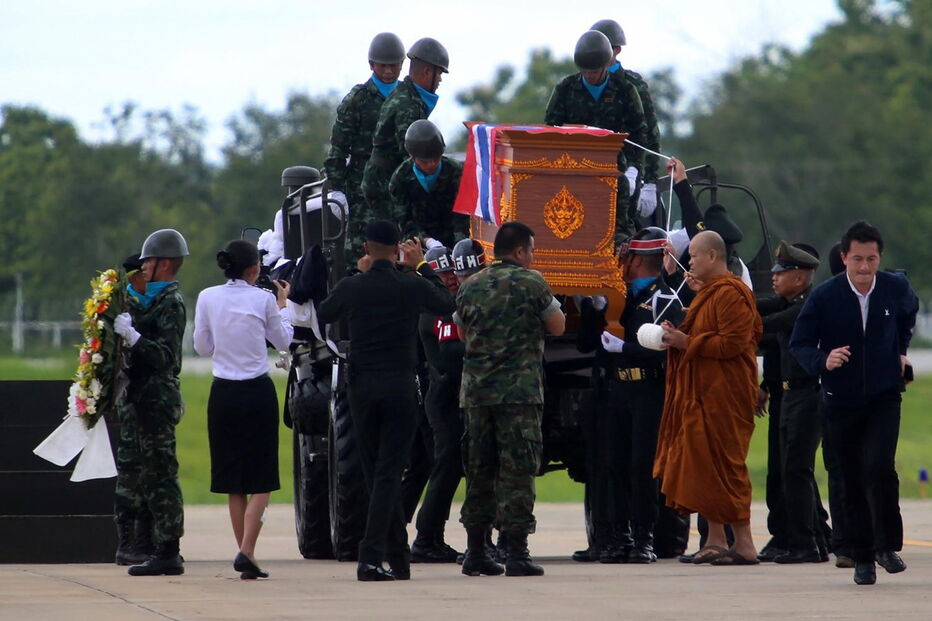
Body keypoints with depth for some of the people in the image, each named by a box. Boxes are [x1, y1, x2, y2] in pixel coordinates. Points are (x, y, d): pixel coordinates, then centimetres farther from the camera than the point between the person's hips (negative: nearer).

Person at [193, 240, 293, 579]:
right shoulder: (263, 300, -6)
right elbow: (283, 341, 8)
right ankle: (246, 551, -15)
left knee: (233, 480, 11)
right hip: (258, 392, -3)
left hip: (223, 393, 3)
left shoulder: (207, 298, -1)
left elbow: (202, 347, 8)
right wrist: (282, 303, 20)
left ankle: (246, 553, 13)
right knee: (261, 480, 1)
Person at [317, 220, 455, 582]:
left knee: (375, 473, 11)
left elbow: (323, 315, 16)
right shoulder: (413, 287, -5)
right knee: (388, 474, -3)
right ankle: (371, 557, -15)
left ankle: (398, 557, 15)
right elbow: (447, 304, 15)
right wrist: (421, 266, 22)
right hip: (401, 386, -1)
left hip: (362, 388, 1)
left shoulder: (351, 288, -4)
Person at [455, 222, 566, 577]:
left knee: (479, 469, 10)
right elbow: (558, 326, 2)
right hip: (520, 389, -5)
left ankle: (476, 551, 12)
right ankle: (517, 554, -8)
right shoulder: (531, 283, -5)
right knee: (517, 469, -4)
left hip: (475, 390, 5)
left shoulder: (470, 287, 10)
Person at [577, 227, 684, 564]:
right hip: (614, 391, 6)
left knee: (643, 466, -5)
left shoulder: (665, 301, -2)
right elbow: (585, 343, 13)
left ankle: (644, 539, 1)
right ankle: (618, 537, 8)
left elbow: (665, 349, -15)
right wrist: (596, 307, 0)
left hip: (648, 393, -6)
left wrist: (624, 347, -13)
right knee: (613, 464, 3)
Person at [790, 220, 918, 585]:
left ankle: (887, 546, -5)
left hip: (884, 398, 0)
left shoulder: (896, 289, -5)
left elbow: (909, 313, 20)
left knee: (879, 468, -19)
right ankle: (862, 558, 15)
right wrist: (823, 360, -27)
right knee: (853, 481, 4)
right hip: (841, 401, 0)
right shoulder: (824, 297, -11)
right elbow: (799, 345, -8)